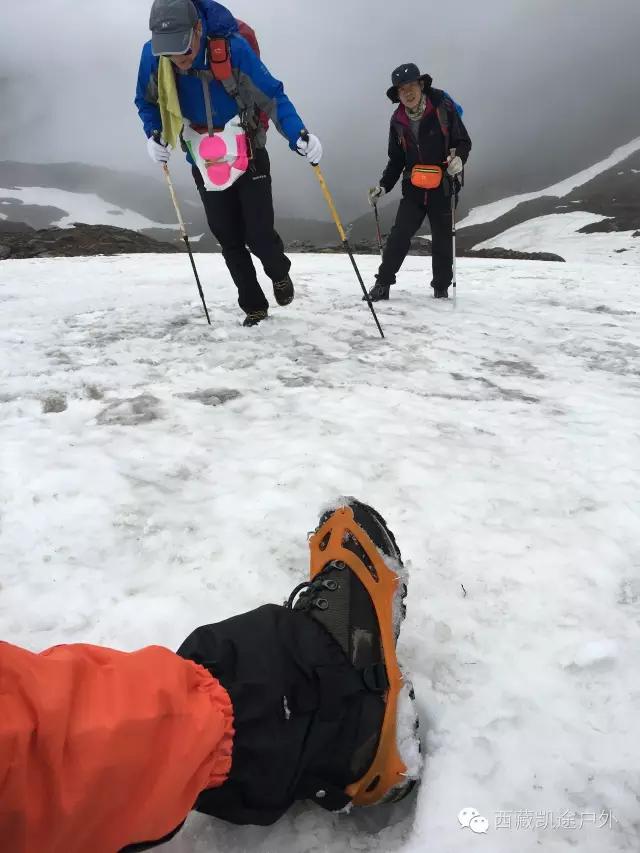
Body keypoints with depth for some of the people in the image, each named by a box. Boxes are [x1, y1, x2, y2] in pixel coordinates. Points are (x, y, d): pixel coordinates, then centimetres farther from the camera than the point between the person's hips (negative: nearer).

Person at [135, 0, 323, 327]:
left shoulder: (232, 47, -25)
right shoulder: (153, 54, -14)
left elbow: (273, 95, -18)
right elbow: (146, 100, 5)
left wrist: (298, 135, -32)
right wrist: (154, 134, -12)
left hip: (248, 157, -3)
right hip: (204, 165, 4)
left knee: (259, 235, -7)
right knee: (229, 241, 6)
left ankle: (280, 273, 28)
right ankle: (253, 306, 22)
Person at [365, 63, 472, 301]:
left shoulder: (443, 108, -6)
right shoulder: (398, 121, 4)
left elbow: (463, 141, -1)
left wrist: (458, 158, -22)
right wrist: (383, 186, 4)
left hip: (443, 187, -2)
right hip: (413, 188, 2)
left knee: (443, 240, 6)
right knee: (399, 235, -8)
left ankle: (441, 288, 20)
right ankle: (383, 283, 1)